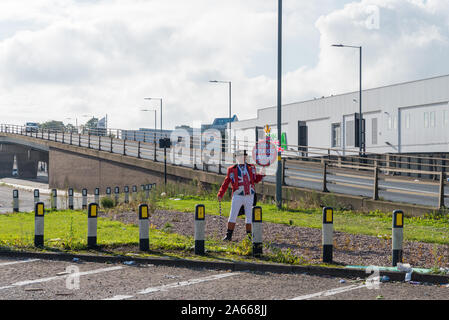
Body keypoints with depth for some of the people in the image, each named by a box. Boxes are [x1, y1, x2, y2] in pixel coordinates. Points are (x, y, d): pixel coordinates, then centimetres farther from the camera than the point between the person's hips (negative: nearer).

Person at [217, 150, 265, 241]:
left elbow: (255, 180, 18)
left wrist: (262, 174, 0)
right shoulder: (232, 169, 3)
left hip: (249, 196, 2)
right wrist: (220, 194, 0)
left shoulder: (251, 167, 10)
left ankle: (249, 236, 14)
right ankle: (229, 235, 4)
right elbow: (226, 183, 4)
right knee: (233, 216, -3)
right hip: (238, 195, -2)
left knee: (249, 216, 6)